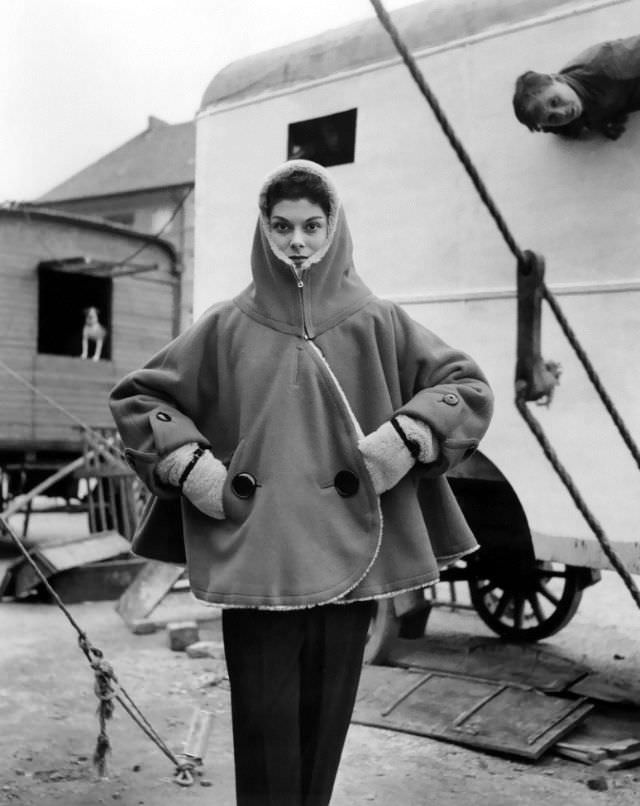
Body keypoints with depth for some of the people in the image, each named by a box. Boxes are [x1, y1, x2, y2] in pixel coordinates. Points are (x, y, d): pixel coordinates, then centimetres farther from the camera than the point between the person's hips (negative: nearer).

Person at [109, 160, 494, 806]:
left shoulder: (374, 323, 4)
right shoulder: (226, 327, 4)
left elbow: (469, 388, 7)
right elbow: (134, 397, 11)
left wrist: (400, 442, -9)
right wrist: (195, 470, -3)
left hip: (347, 560, 1)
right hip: (254, 563, -1)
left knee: (326, 721, 10)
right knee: (266, 728, 3)